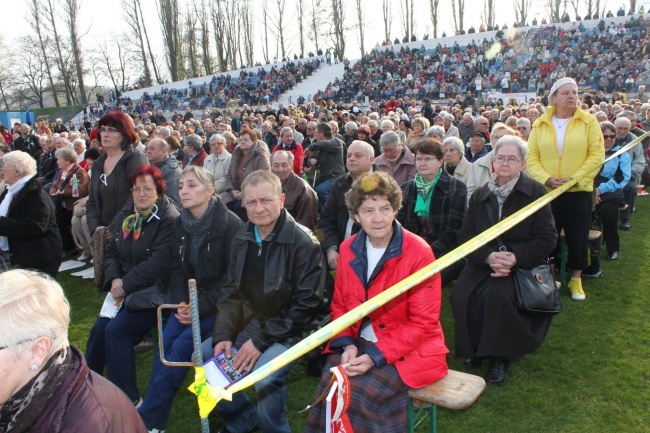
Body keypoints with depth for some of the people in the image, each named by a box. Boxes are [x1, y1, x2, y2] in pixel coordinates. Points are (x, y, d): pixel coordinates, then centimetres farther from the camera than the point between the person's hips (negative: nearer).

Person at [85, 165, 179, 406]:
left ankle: (129, 398, -4)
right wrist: (114, 279, -7)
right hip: (126, 290, 7)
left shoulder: (169, 220, -15)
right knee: (100, 327, -5)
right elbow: (111, 252, 12)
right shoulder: (124, 216, 10)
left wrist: (126, 284, -18)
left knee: (117, 329, -18)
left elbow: (159, 262, -23)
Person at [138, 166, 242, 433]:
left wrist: (201, 307, -19)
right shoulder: (181, 225, 5)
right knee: (164, 344, -12)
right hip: (190, 300, 6)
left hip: (218, 304, -6)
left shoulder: (230, 224, -16)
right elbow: (177, 268, 9)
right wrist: (181, 302, -8)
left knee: (182, 347, -19)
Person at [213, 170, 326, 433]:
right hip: (248, 323, 7)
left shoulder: (303, 243, -17)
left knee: (264, 376, -30)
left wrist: (261, 341, -20)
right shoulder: (241, 239, 4)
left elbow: (307, 303, -18)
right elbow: (231, 292, 7)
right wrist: (222, 336, -8)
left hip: (287, 331, -7)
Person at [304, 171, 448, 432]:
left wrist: (376, 356, -19)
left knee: (361, 391, -25)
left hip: (408, 349, -4)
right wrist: (348, 344, -10)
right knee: (331, 381, -22)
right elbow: (340, 304, 9)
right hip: (358, 343, 4)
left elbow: (423, 323, -13)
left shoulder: (419, 253, -15)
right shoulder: (348, 249, 1)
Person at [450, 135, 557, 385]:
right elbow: (465, 236, 2)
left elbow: (547, 239, -7)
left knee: (498, 295, -32)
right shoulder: (479, 195, 7)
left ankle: (500, 355, -10)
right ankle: (474, 349, -1)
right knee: (461, 295, -25)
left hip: (522, 265, -3)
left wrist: (515, 258, -22)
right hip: (483, 262, 3)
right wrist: (488, 256, -19)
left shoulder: (535, 192, -2)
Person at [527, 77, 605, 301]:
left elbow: (596, 155, -5)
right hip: (546, 191, 1)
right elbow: (532, 158, -2)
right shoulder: (540, 125, 3)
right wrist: (546, 179, -17)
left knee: (578, 238, 6)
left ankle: (576, 279, 25)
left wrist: (575, 178, -16)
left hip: (579, 191, 0)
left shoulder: (588, 122, 1)